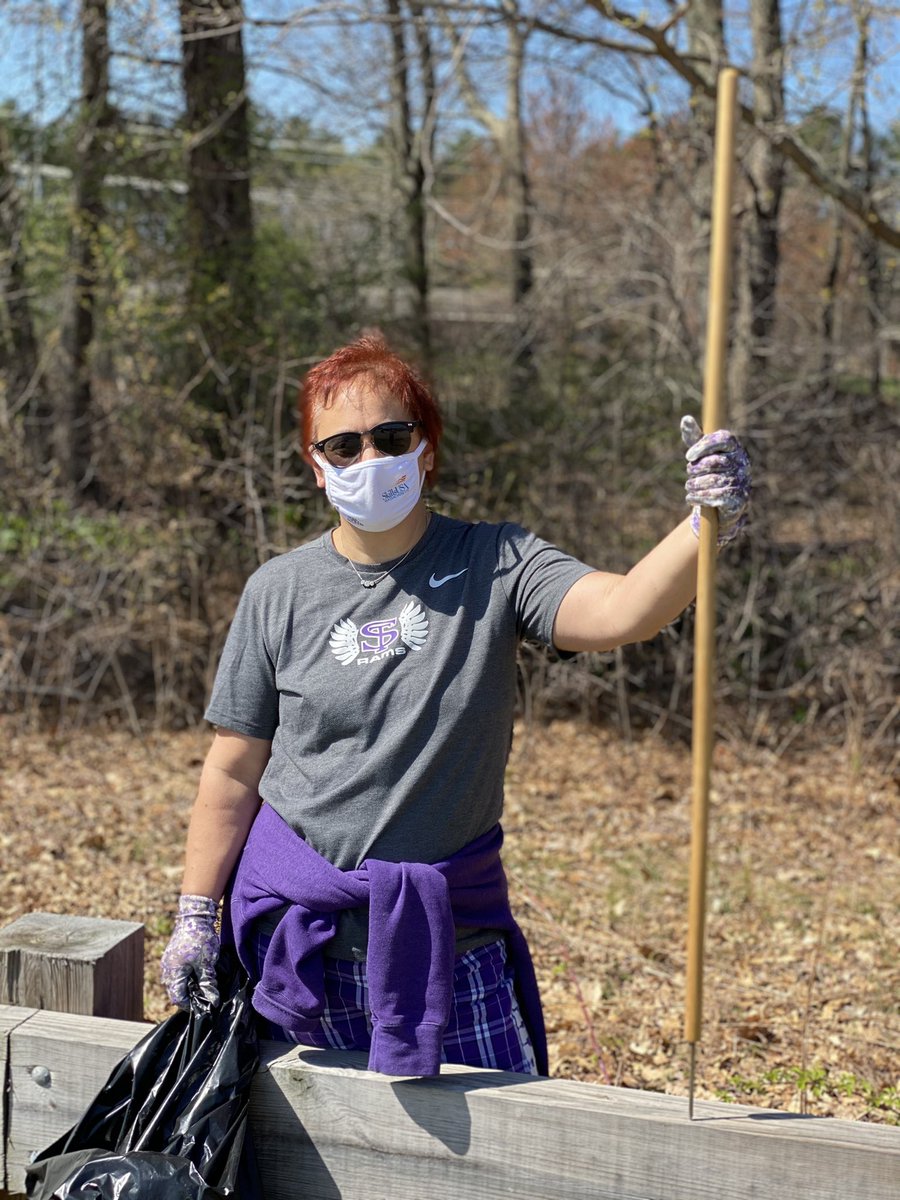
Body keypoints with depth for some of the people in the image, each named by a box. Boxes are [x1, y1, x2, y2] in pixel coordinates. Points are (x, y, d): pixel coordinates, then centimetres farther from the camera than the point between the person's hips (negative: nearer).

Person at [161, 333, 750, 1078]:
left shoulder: (495, 565, -5)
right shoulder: (279, 592, -1)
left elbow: (620, 612, -24)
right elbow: (235, 772, 3)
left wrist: (706, 525, -41)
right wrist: (196, 916, 4)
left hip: (449, 935, 0)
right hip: (295, 938, 1)